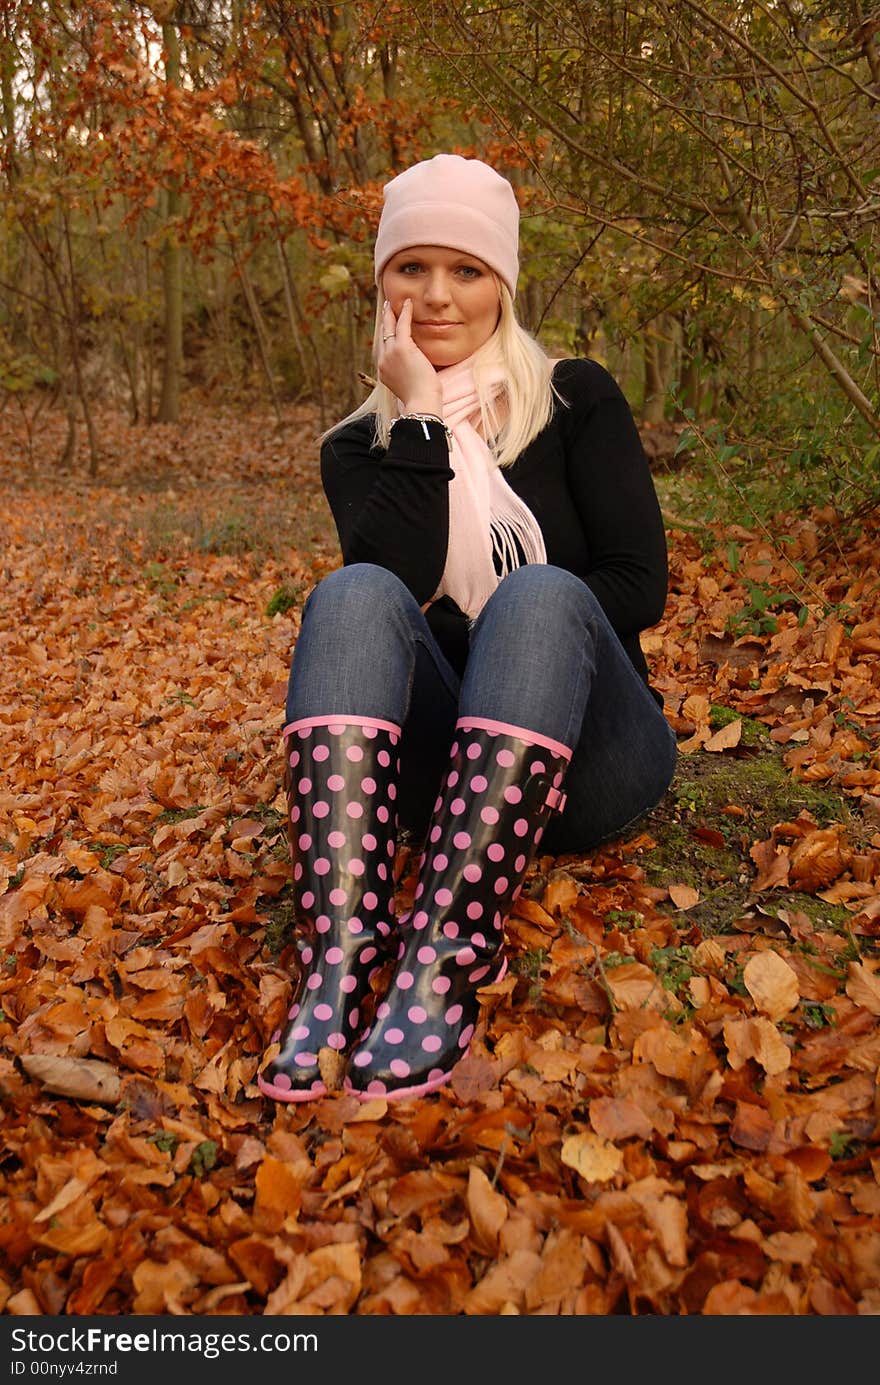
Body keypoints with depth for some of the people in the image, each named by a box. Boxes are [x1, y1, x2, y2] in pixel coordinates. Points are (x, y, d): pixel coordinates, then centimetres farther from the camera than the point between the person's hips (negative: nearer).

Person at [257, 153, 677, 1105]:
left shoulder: (577, 400, 6)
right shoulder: (358, 447, 9)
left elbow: (639, 586, -4)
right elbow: (392, 588, -11)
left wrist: (518, 626, -11)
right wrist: (420, 419, -10)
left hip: (586, 764, -1)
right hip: (439, 768, 1)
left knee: (539, 594, -30)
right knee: (352, 593, -25)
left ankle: (443, 964, -41)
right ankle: (340, 963, -41)